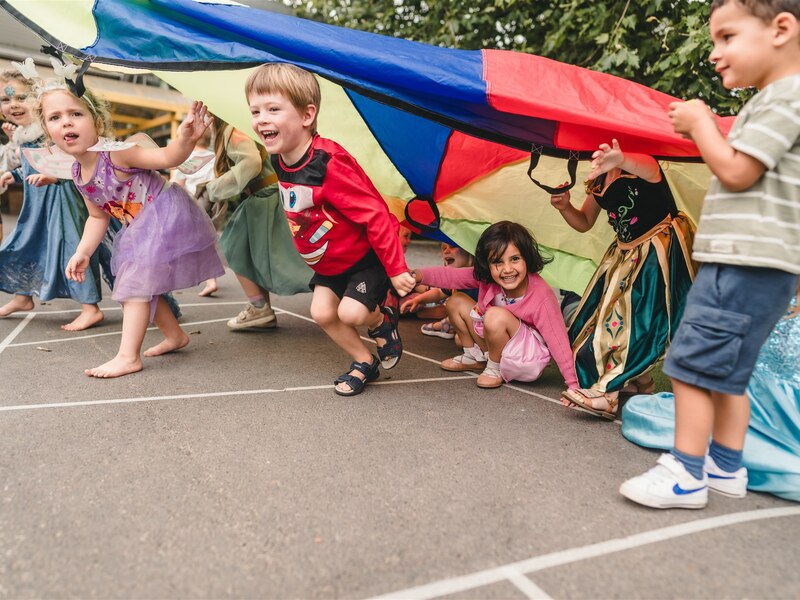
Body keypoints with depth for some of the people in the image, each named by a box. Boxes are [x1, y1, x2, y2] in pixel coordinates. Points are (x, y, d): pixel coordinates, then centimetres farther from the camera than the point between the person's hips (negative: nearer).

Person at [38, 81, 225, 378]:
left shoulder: (115, 153, -22)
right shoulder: (78, 175, 2)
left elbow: (167, 157, -27)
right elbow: (97, 216, 12)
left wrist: (186, 138, -47)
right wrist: (83, 252, 4)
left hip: (166, 217, -9)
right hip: (142, 229, 9)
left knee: (135, 283, -10)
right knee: (142, 283, 17)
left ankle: (128, 357, -4)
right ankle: (175, 335, 36)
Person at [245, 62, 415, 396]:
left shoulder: (329, 164, -32)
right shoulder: (280, 161, -6)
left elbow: (374, 215, -29)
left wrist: (395, 269, -25)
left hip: (366, 256, -8)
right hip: (328, 261, 8)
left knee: (351, 312, -17)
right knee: (322, 312, 1)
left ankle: (382, 320, 20)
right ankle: (364, 362, 22)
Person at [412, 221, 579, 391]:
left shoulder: (542, 296, -28)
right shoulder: (486, 278, -14)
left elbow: (558, 340, -25)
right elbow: (451, 276, -12)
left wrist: (573, 385, -24)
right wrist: (417, 275, -26)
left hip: (528, 361, -6)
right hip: (499, 345, 6)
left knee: (496, 316, -34)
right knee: (456, 302, -2)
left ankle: (495, 369, -7)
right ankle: (475, 357, 14)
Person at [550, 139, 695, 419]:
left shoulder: (638, 162, -16)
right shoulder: (598, 179, 8)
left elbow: (650, 170, -44)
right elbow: (584, 223, 14)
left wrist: (622, 160, -67)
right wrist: (565, 207, -8)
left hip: (660, 249, -9)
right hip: (626, 252, 9)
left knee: (641, 316, -15)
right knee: (610, 311, 6)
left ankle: (608, 391, -19)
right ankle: (638, 379, 21)